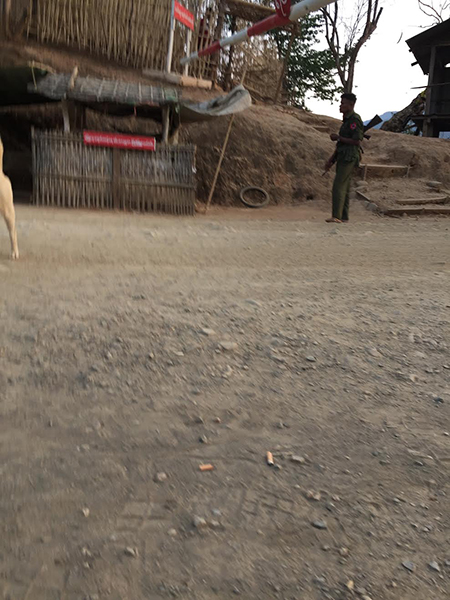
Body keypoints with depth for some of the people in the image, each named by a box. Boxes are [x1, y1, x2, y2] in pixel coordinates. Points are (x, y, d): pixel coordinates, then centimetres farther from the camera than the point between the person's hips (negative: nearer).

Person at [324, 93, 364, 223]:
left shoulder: (354, 120, -11)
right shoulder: (347, 120, 21)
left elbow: (357, 141, -20)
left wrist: (338, 138, -11)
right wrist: (331, 160, 20)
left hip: (349, 158, -10)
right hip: (343, 158, 10)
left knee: (338, 186, -17)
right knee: (344, 188, 9)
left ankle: (336, 216, -22)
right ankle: (344, 217, 11)